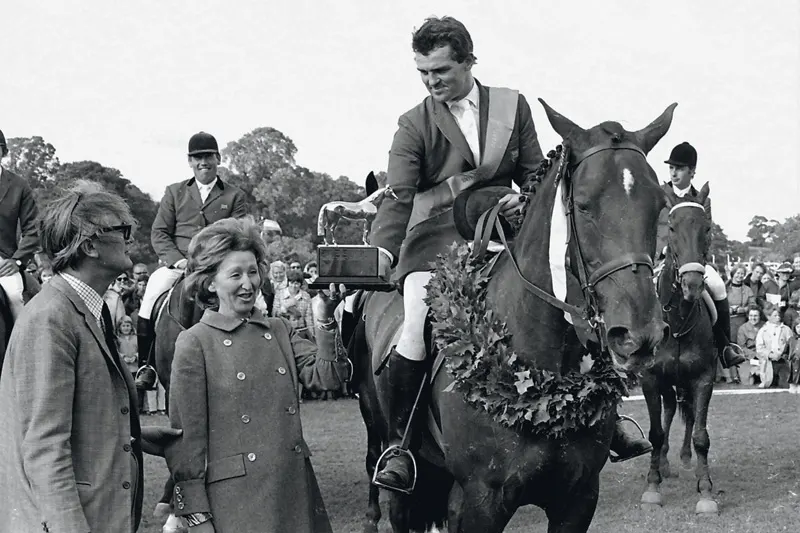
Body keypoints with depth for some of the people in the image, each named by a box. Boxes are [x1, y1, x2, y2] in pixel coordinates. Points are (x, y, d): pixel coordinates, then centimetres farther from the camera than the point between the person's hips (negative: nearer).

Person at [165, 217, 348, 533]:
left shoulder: (280, 331, 11)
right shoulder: (194, 344, -3)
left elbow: (325, 377, -1)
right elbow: (186, 435, -5)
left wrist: (326, 320, -11)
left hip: (294, 489, 4)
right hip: (233, 498, -4)